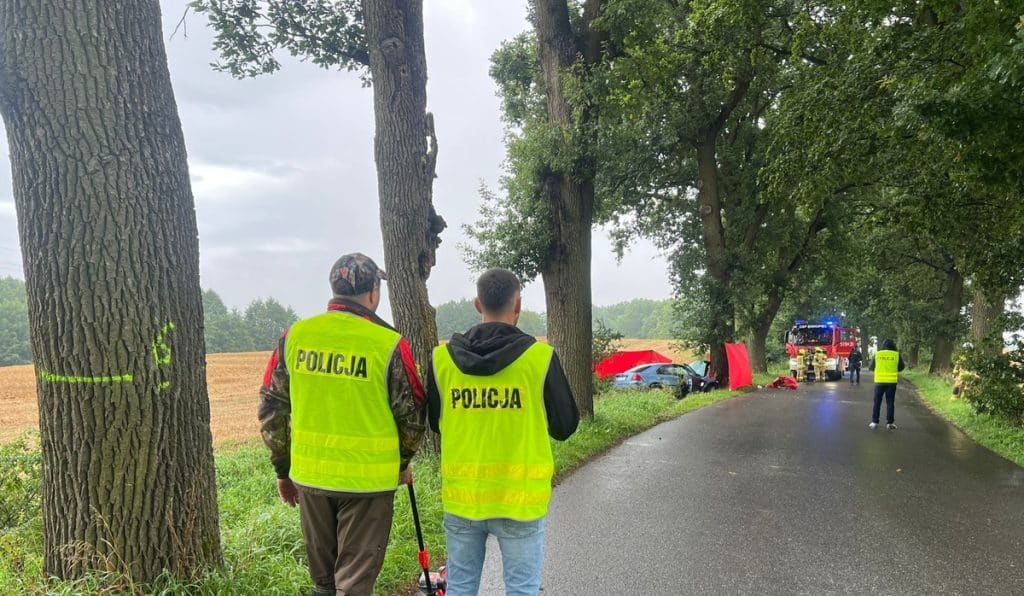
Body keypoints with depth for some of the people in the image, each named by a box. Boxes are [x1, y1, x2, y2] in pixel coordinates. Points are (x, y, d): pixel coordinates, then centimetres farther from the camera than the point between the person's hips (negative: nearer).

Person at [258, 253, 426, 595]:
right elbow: (412, 416, -5)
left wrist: (283, 469, 16)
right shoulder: (389, 344, -13)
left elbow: (272, 408, 5)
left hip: (309, 476, 4)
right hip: (368, 478, -4)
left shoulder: (295, 336, -2)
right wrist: (401, 463, 14)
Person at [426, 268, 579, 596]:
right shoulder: (540, 357, -12)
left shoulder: (442, 357, -4)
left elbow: (434, 422, 9)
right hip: (520, 496, -3)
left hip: (461, 495, 3)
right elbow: (565, 427, -3)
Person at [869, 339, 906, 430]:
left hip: (879, 381, 0)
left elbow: (872, 367, 7)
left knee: (877, 402, 7)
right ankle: (890, 423, 6)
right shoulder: (897, 355, -1)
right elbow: (901, 367, 8)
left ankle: (874, 422, 6)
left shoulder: (877, 354, 0)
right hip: (892, 381, 0)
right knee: (890, 402, 6)